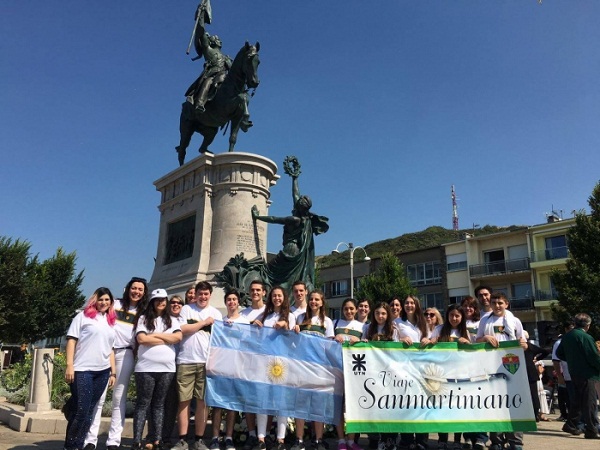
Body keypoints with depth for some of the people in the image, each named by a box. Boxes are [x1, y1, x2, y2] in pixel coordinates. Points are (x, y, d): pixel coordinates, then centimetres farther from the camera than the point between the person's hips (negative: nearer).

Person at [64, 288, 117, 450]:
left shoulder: (111, 322, 17)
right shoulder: (83, 316, 3)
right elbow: (71, 340, -3)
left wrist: (113, 372, 12)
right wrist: (69, 365, -12)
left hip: (102, 372, 5)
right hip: (82, 370, -5)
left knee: (89, 411, 8)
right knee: (80, 411, -5)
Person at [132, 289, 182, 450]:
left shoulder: (172, 321, 13)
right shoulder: (143, 318, 5)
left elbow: (178, 337, -3)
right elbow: (142, 339, -10)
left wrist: (156, 335, -6)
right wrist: (167, 339, -5)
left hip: (167, 368, 3)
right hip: (146, 368, -3)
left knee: (159, 404, 8)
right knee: (143, 404, 1)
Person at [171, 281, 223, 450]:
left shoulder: (216, 313, 11)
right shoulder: (186, 309, 7)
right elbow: (182, 330, -6)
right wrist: (204, 322, -3)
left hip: (207, 362, 1)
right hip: (186, 361, -1)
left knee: (203, 401, 5)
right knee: (184, 401, 2)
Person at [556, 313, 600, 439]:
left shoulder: (567, 336, 7)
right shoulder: (586, 337, -18)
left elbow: (559, 353, 15)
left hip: (574, 373, 8)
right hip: (588, 374, -8)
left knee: (577, 400, 18)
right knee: (589, 403, -3)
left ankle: (571, 425, 24)